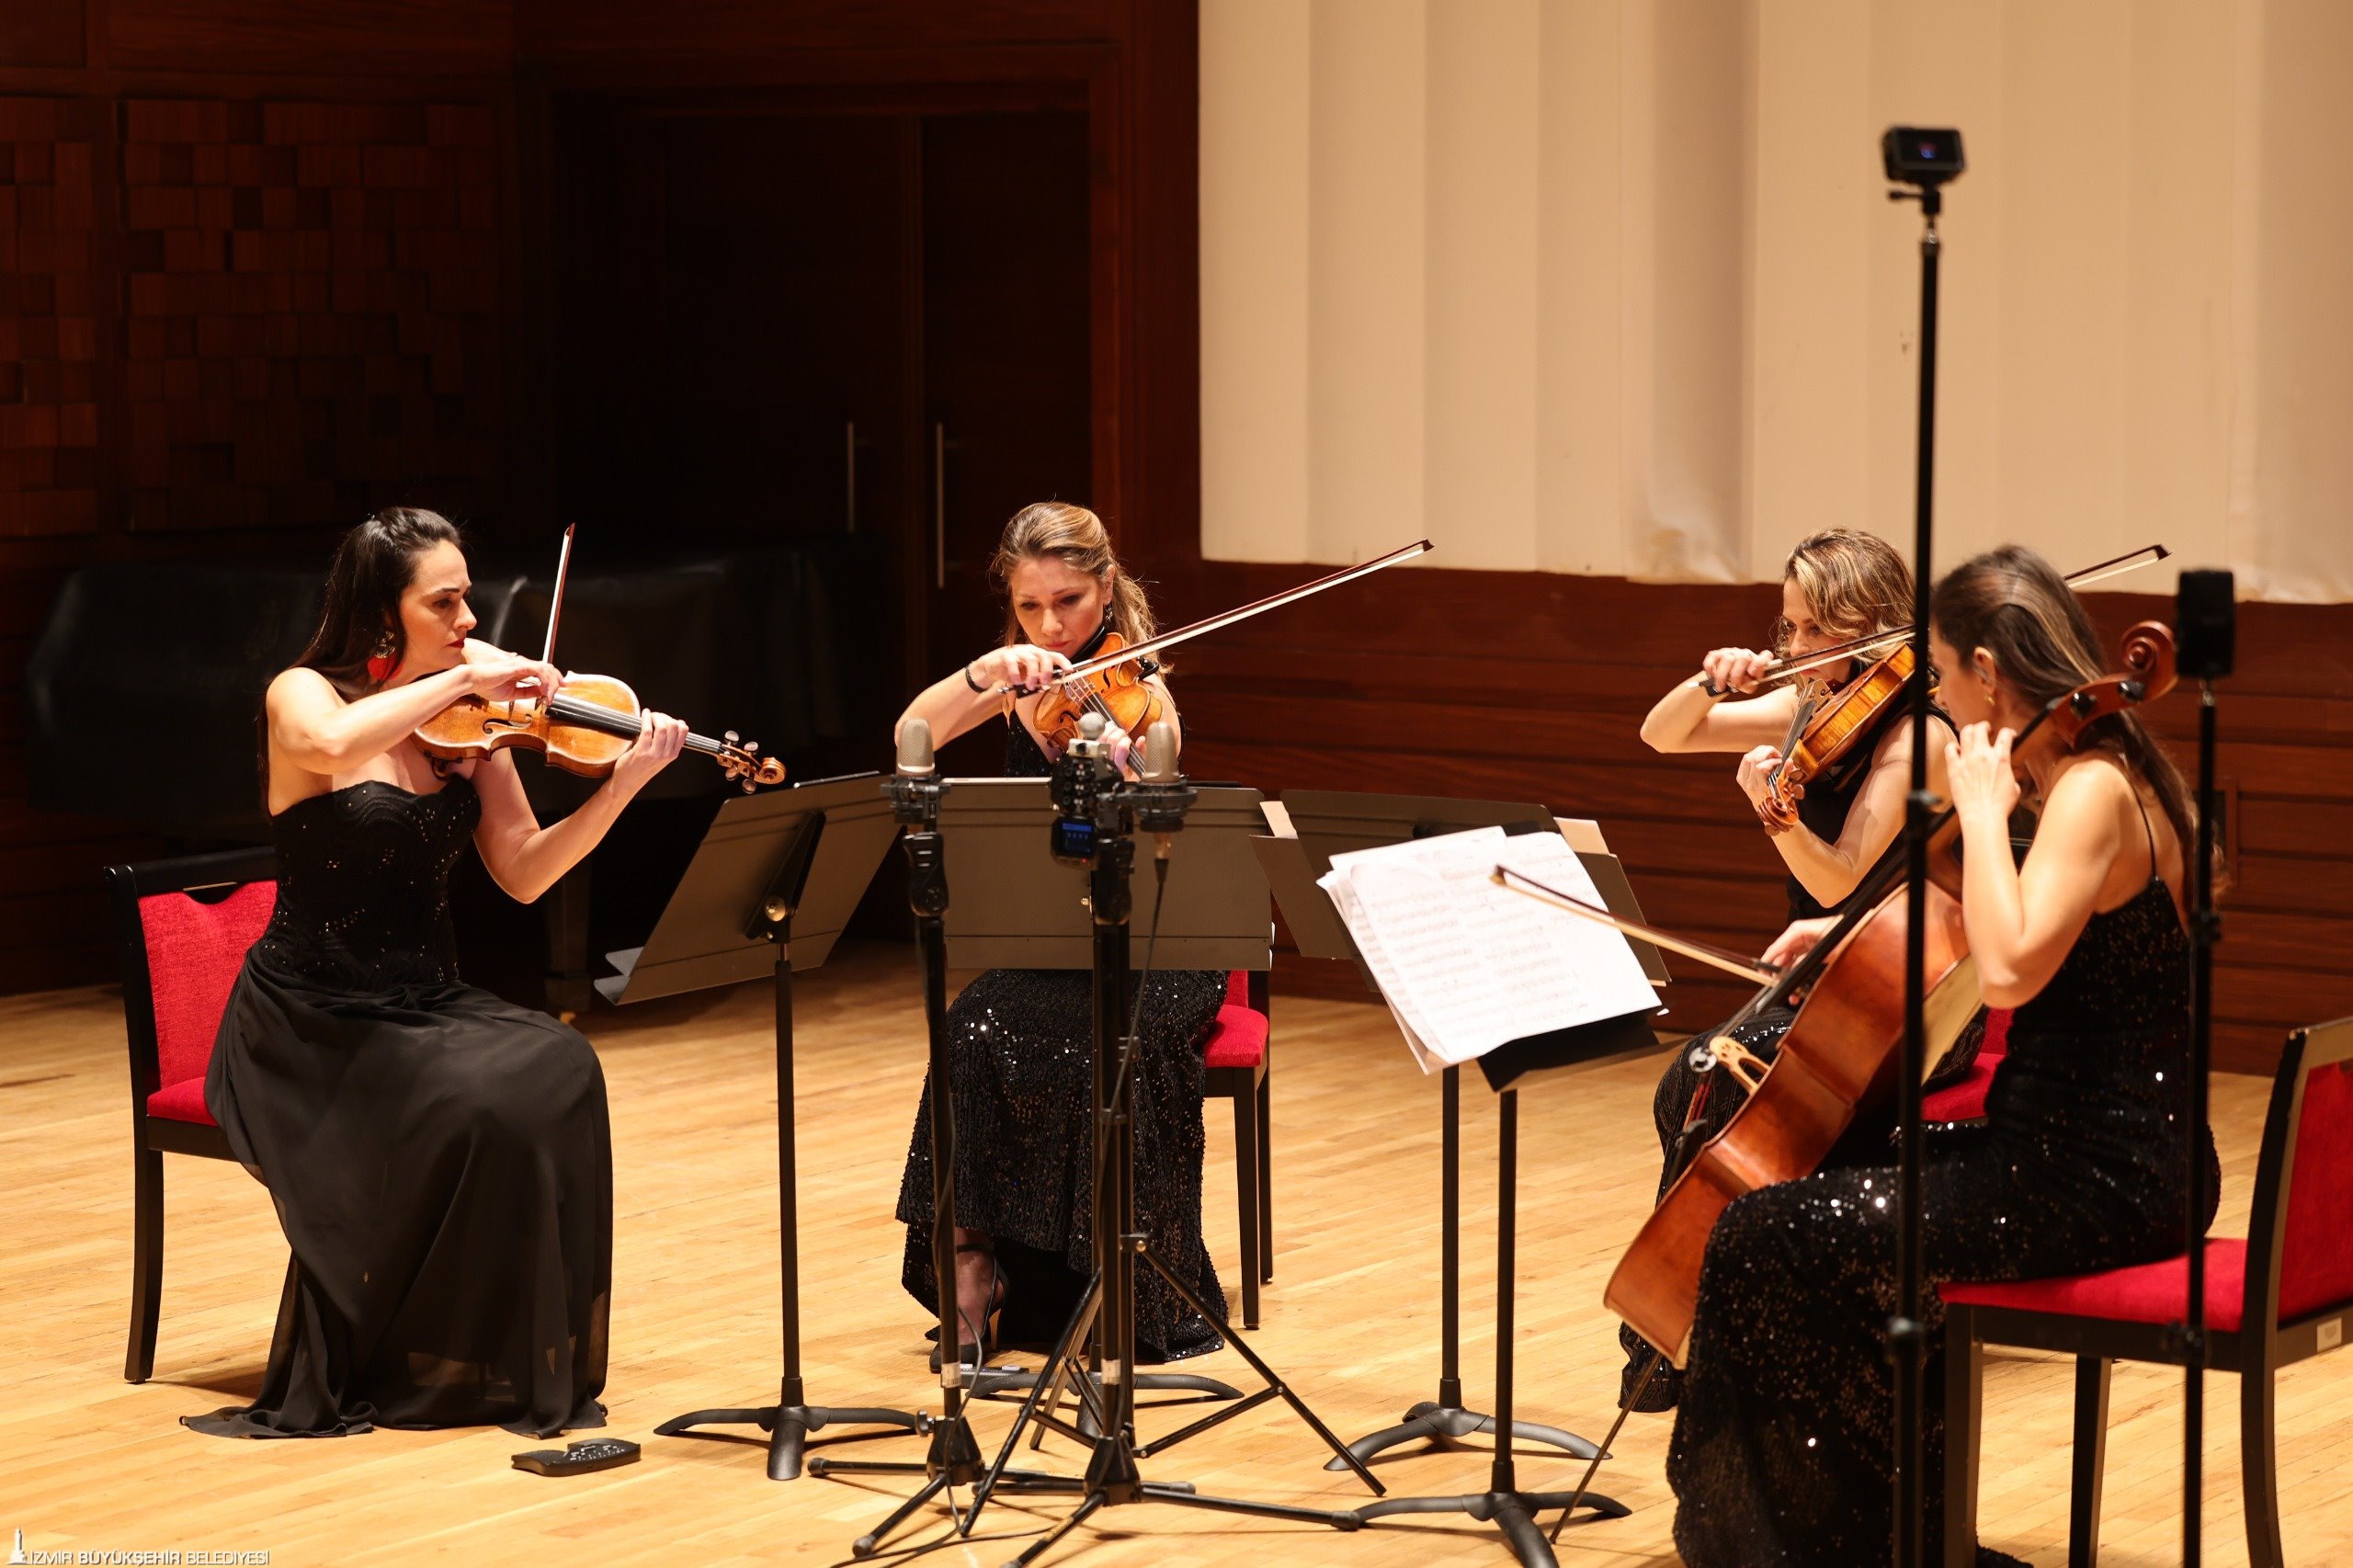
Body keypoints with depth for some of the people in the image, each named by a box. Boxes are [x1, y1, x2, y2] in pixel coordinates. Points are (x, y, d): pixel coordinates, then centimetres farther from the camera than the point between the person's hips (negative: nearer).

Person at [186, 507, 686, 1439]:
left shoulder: (468, 723, 5)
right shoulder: (302, 697, -8)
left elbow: (524, 874, 0)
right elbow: (334, 745, -35)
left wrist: (623, 784, -12)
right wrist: (464, 678, -29)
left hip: (425, 1005, 5)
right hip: (312, 1023, -5)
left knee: (556, 1073, -24)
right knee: (470, 1108, -30)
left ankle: (522, 1366, -15)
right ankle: (347, 1378, -13)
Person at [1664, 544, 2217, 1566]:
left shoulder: (2092, 790, -18)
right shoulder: (2085, 780, 13)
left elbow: (2008, 970, -32)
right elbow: (2002, 936, 29)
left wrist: (1983, 809, -22)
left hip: (2099, 1177, -11)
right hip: (2084, 1145, 11)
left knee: (1770, 1238, -13)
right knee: (1829, 1179, 24)